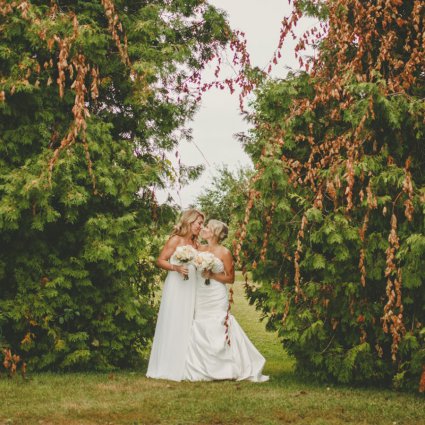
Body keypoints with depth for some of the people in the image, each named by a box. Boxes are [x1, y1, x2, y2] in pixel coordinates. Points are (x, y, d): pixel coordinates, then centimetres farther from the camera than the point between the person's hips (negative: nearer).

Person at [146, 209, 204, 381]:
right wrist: (176, 267, -20)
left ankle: (182, 367, 10)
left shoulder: (195, 244, 15)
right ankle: (166, 368, -2)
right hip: (175, 287, -7)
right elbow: (160, 261, -7)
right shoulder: (176, 239, -4)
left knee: (186, 327, 6)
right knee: (172, 326, -6)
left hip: (191, 289, 7)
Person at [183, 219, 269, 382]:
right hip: (200, 298, 5)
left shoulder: (224, 253, -5)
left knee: (219, 333, -6)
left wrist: (212, 275, -14)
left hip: (217, 300, -5)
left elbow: (230, 278, -4)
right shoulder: (200, 249, 9)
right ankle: (203, 370, 11)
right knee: (199, 332, 2)